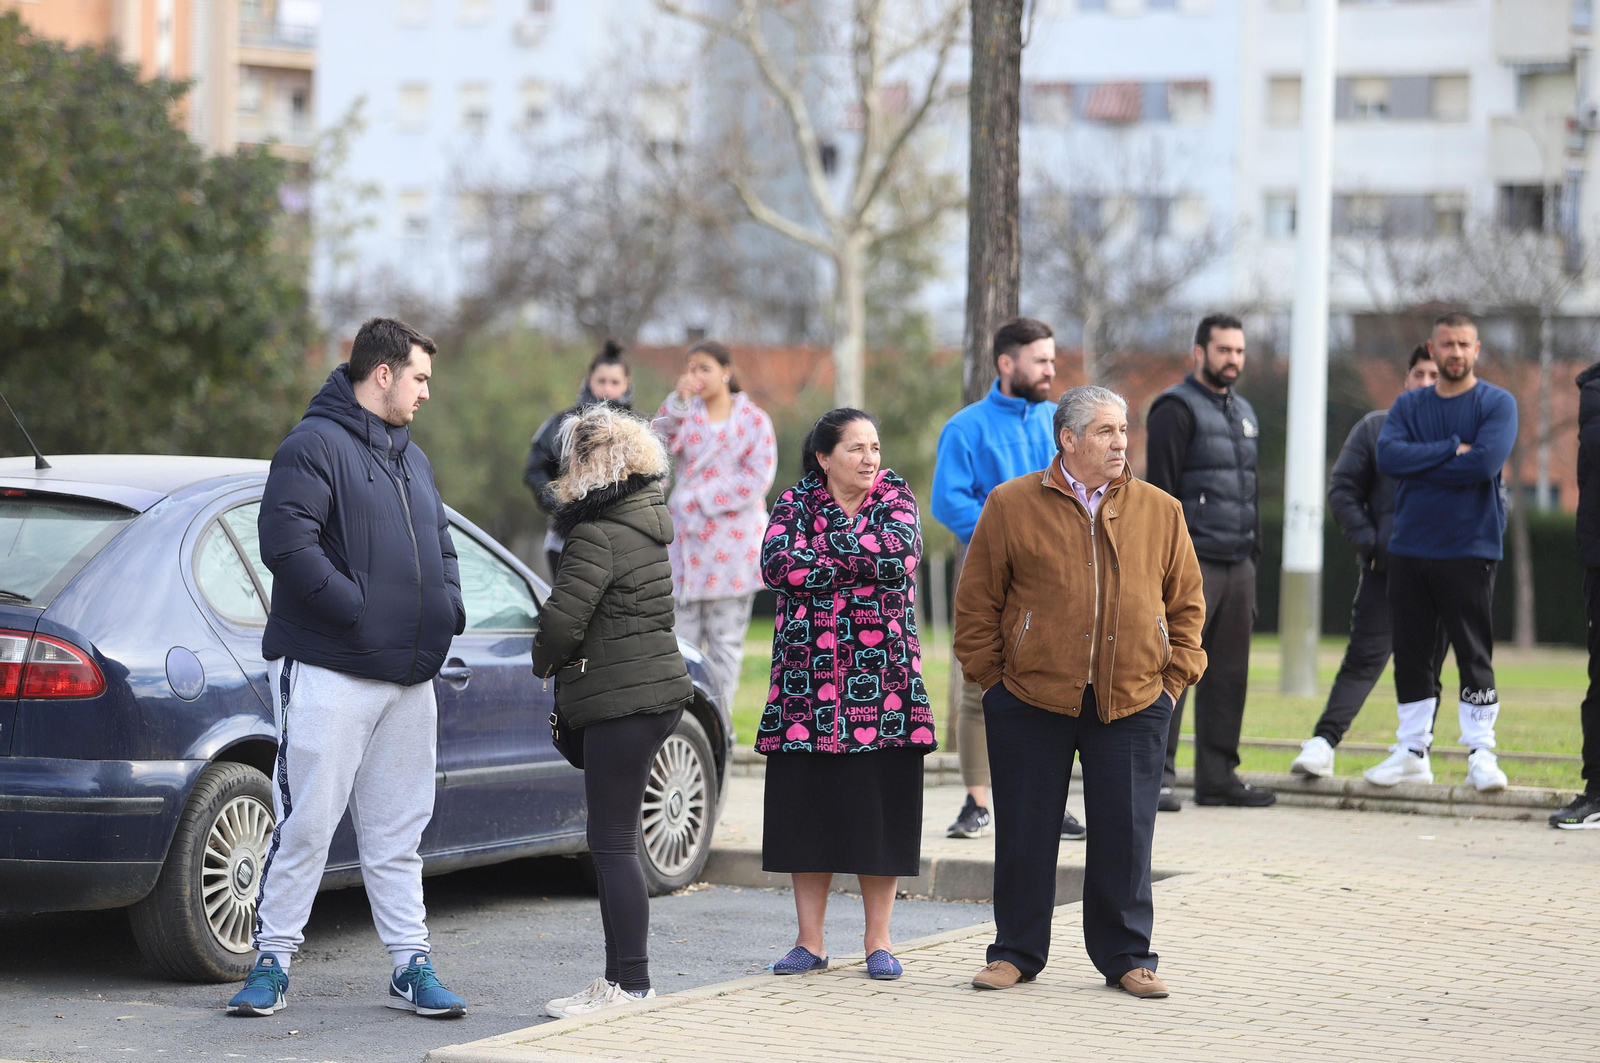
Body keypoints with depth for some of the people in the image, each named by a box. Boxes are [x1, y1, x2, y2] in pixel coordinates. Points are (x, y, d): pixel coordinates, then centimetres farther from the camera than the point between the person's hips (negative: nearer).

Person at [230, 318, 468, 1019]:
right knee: (305, 824, -6)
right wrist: (359, 609, -20)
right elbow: (286, 543, -19)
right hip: (327, 672, -8)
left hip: (410, 678, 8)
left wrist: (447, 610, 8)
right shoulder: (314, 446, -8)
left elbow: (440, 546, 28)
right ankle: (273, 961, 2)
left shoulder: (411, 459, 20)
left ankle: (411, 966, 14)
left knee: (397, 833, 10)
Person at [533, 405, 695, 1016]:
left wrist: (546, 662, -2)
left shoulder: (598, 536, -17)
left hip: (621, 704, -10)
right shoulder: (646, 519, 13)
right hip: (658, 690, 10)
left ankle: (630, 985, -6)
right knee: (613, 844, 15)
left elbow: (561, 620, -23)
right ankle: (622, 977, 20)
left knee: (612, 845, -6)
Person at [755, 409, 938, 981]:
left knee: (880, 806, -1)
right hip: (808, 680, 0)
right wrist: (862, 562, -12)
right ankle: (810, 940, 8)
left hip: (882, 680, 0)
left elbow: (901, 553, -13)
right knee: (808, 805, 1)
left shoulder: (895, 497, 7)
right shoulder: (796, 502, 6)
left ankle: (878, 939, 8)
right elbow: (777, 566, -12)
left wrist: (826, 541, -10)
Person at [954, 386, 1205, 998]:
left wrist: (1174, 678, 5)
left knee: (1125, 836, 2)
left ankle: (1126, 958, 14)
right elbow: (976, 602, 4)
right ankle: (1015, 953, 17)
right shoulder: (1011, 506, 0)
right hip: (1030, 704, -1)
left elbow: (1186, 602, 13)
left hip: (1132, 703, 1)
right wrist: (991, 675, 0)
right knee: (1025, 834, 4)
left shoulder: (1160, 512, 7)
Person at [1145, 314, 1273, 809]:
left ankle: (1217, 775, 12)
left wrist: (1254, 556, 19)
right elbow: (1160, 490, -11)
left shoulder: (1243, 412, 20)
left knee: (1228, 674, 8)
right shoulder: (1176, 409, -5)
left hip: (1238, 564, 8)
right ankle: (1157, 775, -9)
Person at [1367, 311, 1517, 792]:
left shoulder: (1497, 404, -1)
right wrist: (1452, 449, -13)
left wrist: (1422, 465, -9)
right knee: (1412, 656, 8)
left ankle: (1481, 753, 2)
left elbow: (1485, 463, -17)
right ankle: (1412, 751, 16)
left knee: (1475, 656, -4)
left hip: (1468, 550, -4)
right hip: (1408, 549, 4)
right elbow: (1389, 456, -7)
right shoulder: (1409, 406, 11)